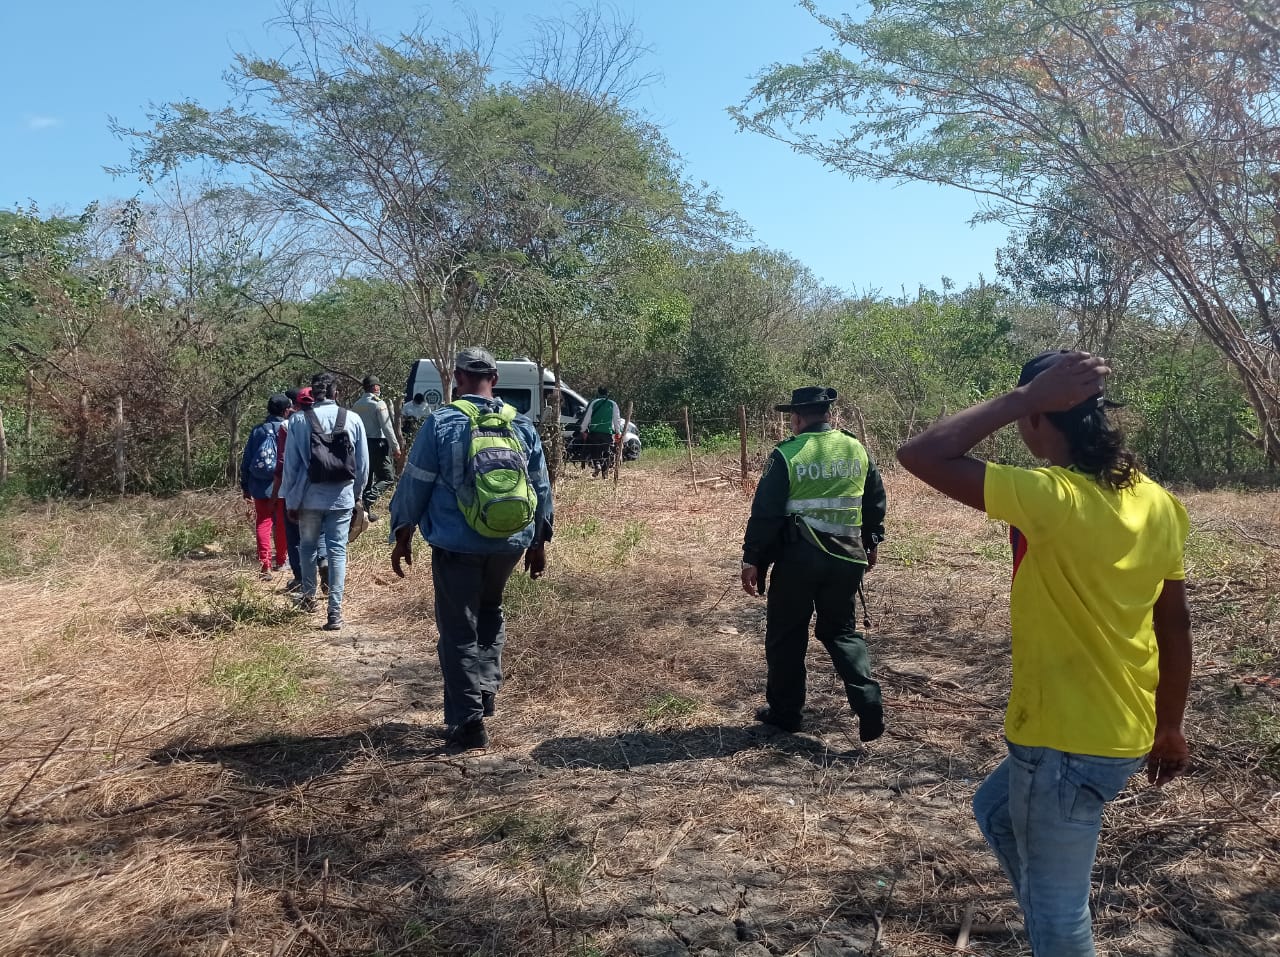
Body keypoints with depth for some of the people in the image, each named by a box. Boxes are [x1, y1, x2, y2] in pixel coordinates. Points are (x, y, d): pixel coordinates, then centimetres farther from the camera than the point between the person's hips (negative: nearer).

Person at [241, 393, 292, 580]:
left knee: (263, 523, 6)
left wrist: (245, 486, 14)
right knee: (282, 523, 13)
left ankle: (265, 564, -4)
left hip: (260, 487, 2)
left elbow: (246, 460, 6)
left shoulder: (258, 430, 3)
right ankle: (280, 561, 26)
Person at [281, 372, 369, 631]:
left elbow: (291, 464, -2)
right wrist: (357, 493, 18)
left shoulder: (299, 421, -4)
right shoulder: (353, 420, -2)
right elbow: (363, 463, 3)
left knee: (308, 546, 20)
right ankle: (335, 611, -1)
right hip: (342, 497, 0)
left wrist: (291, 500, 7)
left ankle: (309, 596, 36)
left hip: (310, 497, 0)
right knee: (337, 550, 3)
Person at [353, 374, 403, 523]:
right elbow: (387, 428, -16)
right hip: (377, 444, -7)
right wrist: (396, 447, -12)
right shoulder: (379, 404, -12)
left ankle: (366, 510, 17)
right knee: (388, 478, 0)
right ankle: (368, 499, -19)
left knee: (367, 477, 15)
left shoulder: (357, 405, 9)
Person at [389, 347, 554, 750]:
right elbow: (541, 489, 8)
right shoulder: (522, 425, 3)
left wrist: (403, 538, 8)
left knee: (459, 631, 6)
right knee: (489, 613, 26)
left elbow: (415, 484, -4)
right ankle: (486, 691, 26)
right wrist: (539, 543, 19)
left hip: (456, 546, -4)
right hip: (509, 544, 4)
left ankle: (469, 721, 7)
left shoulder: (440, 423, -8)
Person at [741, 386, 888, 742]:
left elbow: (764, 513, -11)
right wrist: (871, 544, 26)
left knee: (786, 635, 11)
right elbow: (876, 504, 13)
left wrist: (752, 559, -5)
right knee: (842, 631, 17)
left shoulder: (786, 455, -10)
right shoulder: (858, 450, 5)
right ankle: (868, 701, 1)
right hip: (846, 558, 4)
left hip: (797, 557, -4)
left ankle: (785, 711, 21)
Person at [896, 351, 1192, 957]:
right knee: (996, 809, 30)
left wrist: (1026, 395, -21)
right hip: (1124, 731, 8)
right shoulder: (1157, 503, -1)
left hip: (1064, 739, -8)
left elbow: (920, 455, -26)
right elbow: (1175, 628, 7)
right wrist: (1169, 728, 18)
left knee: (1055, 907, 12)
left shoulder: (1052, 498, -25)